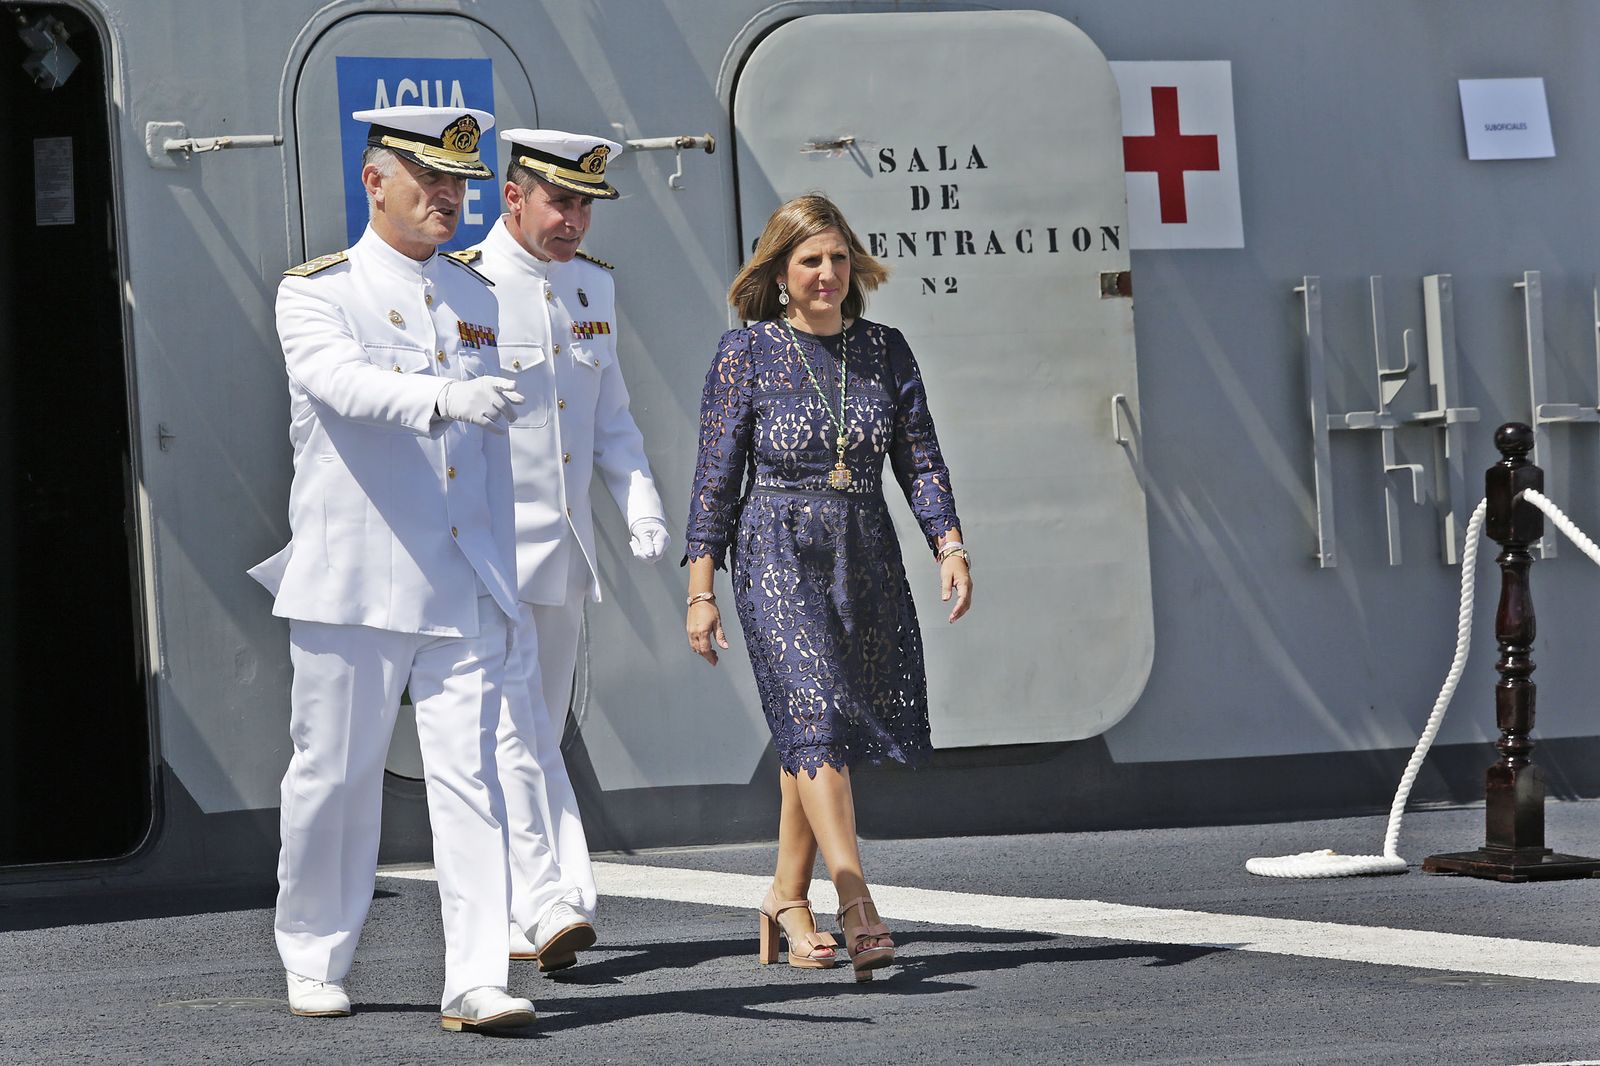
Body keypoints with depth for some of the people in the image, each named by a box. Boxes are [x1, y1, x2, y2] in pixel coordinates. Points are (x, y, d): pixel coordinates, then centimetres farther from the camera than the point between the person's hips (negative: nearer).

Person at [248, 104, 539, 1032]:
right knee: (337, 774, 5)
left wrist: (502, 572, 20)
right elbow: (347, 383, -24)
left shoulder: (477, 301, 16)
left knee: (471, 774, -6)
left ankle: (478, 981, -10)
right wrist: (446, 397, -41)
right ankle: (315, 962, 22)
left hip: (462, 587, 4)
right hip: (354, 583, -4)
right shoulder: (315, 294, -2)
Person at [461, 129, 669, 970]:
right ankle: (549, 905, -20)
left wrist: (641, 505, 5)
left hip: (564, 550, 7)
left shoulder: (593, 286, 12)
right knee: (515, 728, -14)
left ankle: (505, 917, 18)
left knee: (537, 734, 11)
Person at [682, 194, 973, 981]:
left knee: (814, 732, 7)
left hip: (865, 558, 4)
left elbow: (919, 458, 8)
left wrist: (948, 545, -7)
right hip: (779, 555, -4)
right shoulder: (745, 354, -2)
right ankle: (858, 908, -26)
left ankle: (787, 897, 21)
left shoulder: (885, 350, 8)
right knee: (816, 716, -18)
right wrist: (701, 590, -4)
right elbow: (716, 477, -1)